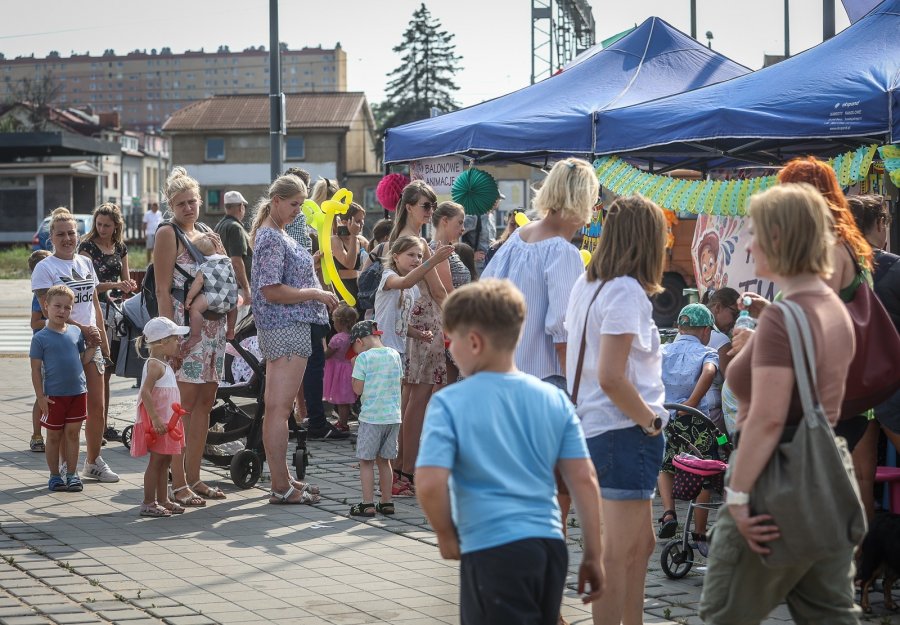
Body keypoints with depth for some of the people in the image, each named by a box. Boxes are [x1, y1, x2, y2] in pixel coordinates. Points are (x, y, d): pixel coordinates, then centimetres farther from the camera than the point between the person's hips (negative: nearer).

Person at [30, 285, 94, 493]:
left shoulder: (76, 333, 5)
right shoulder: (40, 338, -7)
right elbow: (36, 369, -6)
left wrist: (93, 345, -3)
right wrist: (40, 396, -10)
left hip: (77, 392, 3)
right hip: (54, 396, -3)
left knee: (73, 434, 8)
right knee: (54, 436, 8)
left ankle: (72, 474, 17)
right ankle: (55, 476, 18)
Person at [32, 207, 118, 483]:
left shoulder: (86, 263, 14)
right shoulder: (45, 268, -4)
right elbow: (50, 310, -12)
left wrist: (103, 341, 15)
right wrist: (83, 328, -16)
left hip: (90, 343, 5)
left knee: (97, 405, 4)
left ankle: (93, 461, 16)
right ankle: (66, 464, 4)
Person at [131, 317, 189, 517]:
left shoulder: (165, 365, 16)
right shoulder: (155, 365, -16)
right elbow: (145, 392, -26)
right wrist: (155, 419, -30)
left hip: (166, 422, 10)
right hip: (158, 423, -10)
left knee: (165, 461, 14)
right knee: (156, 461, -6)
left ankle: (162, 500, 21)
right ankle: (148, 503, -2)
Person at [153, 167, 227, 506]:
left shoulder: (208, 233, 17)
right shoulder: (168, 233, -4)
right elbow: (163, 290, -10)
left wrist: (226, 325, 15)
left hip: (213, 323, 8)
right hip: (186, 323, -8)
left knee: (205, 403, 8)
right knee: (183, 405, -8)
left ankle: (194, 478, 14)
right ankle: (178, 483, -6)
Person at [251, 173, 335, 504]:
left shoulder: (278, 235, 18)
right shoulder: (271, 239, -14)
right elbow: (271, 290, -20)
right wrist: (316, 294, -15)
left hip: (286, 328, 11)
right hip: (286, 327, -11)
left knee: (276, 407, 13)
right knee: (279, 407, -9)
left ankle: (282, 478, 19)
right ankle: (281, 486, -8)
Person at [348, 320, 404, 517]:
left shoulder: (363, 358, -11)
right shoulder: (395, 355, 6)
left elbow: (358, 389, -10)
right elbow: (398, 382, 13)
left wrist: (354, 367, 1)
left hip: (371, 417, -5)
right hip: (393, 416, 5)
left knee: (366, 461, 3)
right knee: (384, 460, 15)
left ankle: (368, 504, 0)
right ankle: (386, 502, 17)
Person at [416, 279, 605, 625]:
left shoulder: (449, 403, -7)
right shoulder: (555, 399, 6)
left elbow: (430, 483, -17)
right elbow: (584, 479, 5)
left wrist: (447, 536, 0)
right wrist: (593, 555, 10)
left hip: (493, 551, -5)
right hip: (550, 544, 5)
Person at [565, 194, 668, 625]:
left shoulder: (587, 284, 9)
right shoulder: (626, 292, -17)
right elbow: (611, 379, -25)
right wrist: (651, 421, -12)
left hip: (595, 426, 9)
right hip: (625, 432, -9)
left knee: (641, 543, 19)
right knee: (618, 553, -3)